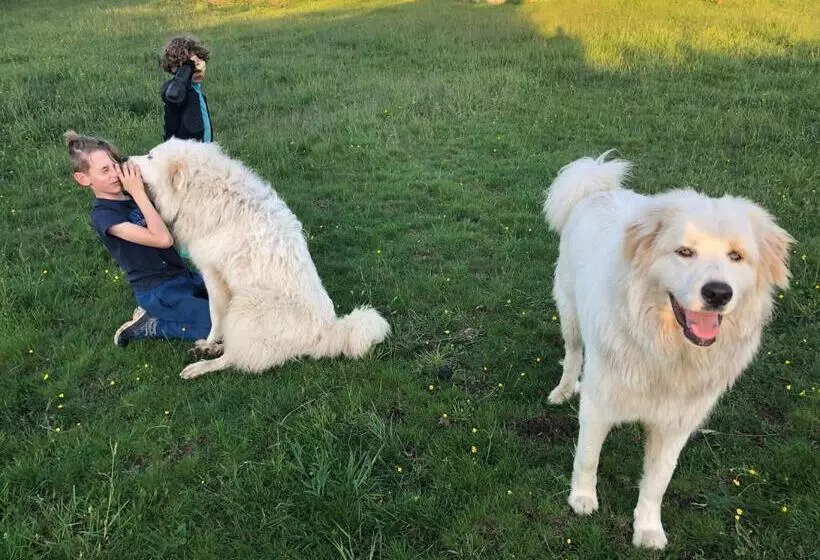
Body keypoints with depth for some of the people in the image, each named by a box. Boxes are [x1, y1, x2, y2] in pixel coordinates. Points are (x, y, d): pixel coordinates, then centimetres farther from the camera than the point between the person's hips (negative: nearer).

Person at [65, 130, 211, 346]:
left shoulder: (130, 194, 8)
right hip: (158, 292, -8)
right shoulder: (103, 215, -15)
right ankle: (149, 326, -1)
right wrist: (139, 193, -21)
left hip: (182, 276, 8)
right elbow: (163, 239, -24)